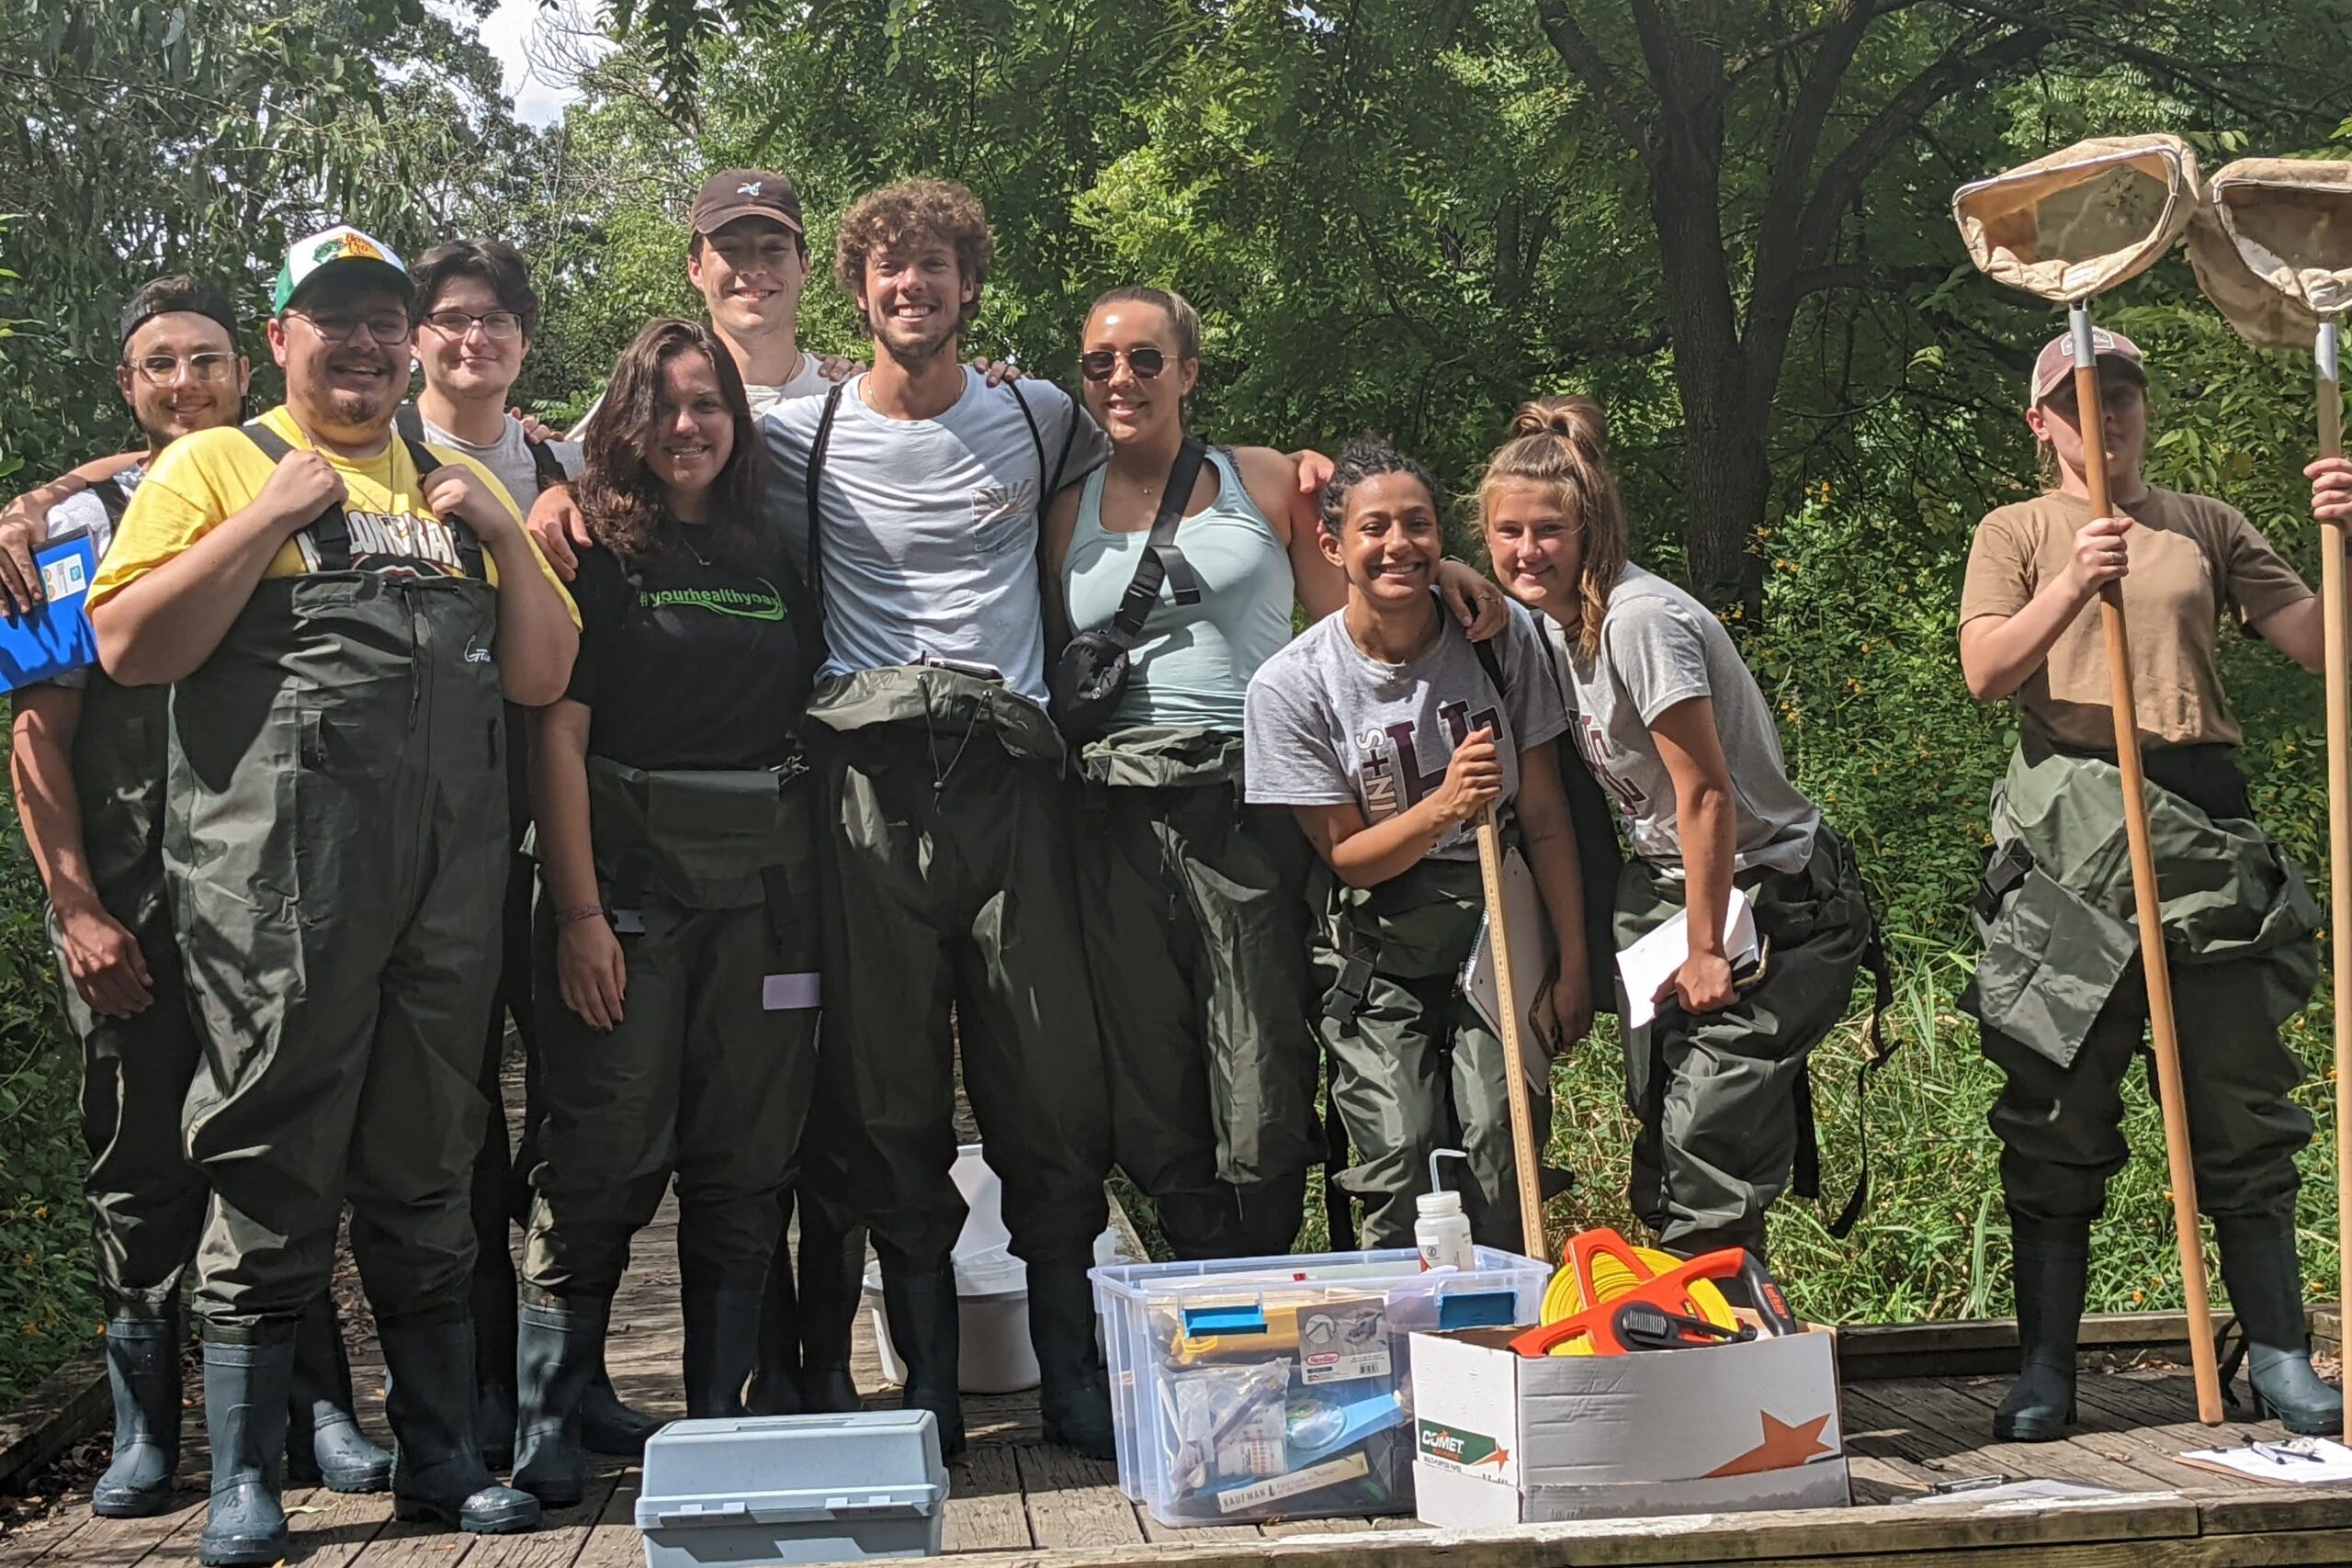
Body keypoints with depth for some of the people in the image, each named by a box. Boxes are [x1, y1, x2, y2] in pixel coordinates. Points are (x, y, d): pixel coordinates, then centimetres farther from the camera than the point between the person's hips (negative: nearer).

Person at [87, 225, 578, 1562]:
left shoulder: (456, 487, 20)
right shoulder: (215, 466, 7)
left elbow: (545, 676, 15)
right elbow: (131, 646, -6)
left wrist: (505, 534, 2)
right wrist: (274, 514, -9)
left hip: (450, 884, 4)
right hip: (278, 883, -4)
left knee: (428, 1180, 10)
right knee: (274, 1178, -1)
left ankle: (443, 1458, 19)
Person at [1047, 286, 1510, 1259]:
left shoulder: (1265, 482, 11)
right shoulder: (1069, 514, 15)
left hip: (1248, 806, -2)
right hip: (1119, 820, 2)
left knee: (1262, 1091, -4)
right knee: (1153, 1093, 3)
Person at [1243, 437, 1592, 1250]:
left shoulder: (1504, 636, -8)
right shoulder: (1292, 685, -12)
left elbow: (1544, 818, -1)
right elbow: (1346, 855, -6)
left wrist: (1572, 964, -2)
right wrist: (1443, 806, -25)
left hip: (1496, 932, 1)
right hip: (1378, 957, -1)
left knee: (1499, 1162, -12)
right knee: (1401, 1175, -11)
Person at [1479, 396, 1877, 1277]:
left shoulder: (1640, 618, -23)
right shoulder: (1555, 618, 4)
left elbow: (1708, 796, -22)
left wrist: (1707, 952, -17)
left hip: (1771, 899, -9)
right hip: (1665, 884, 9)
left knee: (1708, 1144, -12)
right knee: (1659, 1141, 8)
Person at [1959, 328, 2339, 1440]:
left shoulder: (2206, 527, 16)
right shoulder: (2017, 532, 10)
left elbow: (2318, 642, 7)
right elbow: (1986, 673, -6)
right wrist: (2074, 585, -21)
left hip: (2205, 824, 2)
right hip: (2068, 834, -2)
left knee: (2243, 1106, 3)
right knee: (2056, 1112, 0)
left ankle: (2281, 1363, 13)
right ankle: (2045, 1372, 7)